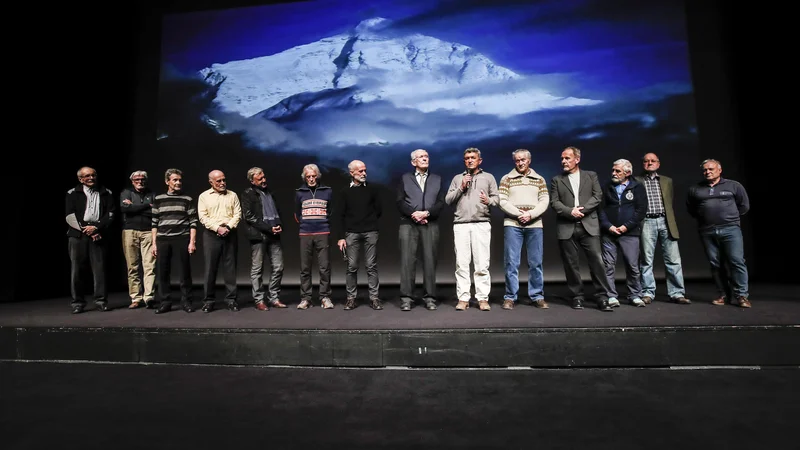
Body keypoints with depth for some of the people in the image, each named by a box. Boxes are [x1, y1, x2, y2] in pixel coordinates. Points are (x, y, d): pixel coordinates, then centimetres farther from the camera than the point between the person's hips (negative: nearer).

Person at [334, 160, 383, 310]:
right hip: (351, 233, 0)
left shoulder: (371, 189, 9)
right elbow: (339, 216, 2)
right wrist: (341, 236, -3)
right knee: (352, 267, 2)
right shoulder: (344, 192, 6)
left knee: (372, 266, 1)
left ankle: (374, 297, 7)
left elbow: (378, 211, 12)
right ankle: (351, 298, 11)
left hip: (371, 232, 1)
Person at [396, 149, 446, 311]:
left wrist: (426, 213, -10)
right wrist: (414, 214, -11)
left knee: (430, 261, -1)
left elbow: (441, 202, 6)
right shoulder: (405, 178, 15)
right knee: (407, 260, -5)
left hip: (430, 224, 1)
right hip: (408, 223, -1)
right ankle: (406, 298, -1)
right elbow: (400, 201, 3)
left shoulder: (437, 179, 18)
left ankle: (429, 297, 6)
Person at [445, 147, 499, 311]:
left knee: (482, 264, -4)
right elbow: (448, 200, 10)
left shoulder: (488, 177, 15)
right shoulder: (457, 178, 18)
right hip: (460, 225, 1)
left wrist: (489, 200, -13)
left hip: (482, 224, -1)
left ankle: (483, 299, 2)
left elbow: (497, 198, 8)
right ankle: (463, 299, 3)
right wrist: (461, 188, -2)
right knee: (461, 264, -1)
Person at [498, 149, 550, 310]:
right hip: (512, 225, -2)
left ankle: (537, 296, 14)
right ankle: (510, 297, 6)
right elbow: (502, 201, -2)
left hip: (535, 225, 2)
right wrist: (519, 214, -12)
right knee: (511, 262, -2)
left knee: (536, 263, 4)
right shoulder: (506, 179, 7)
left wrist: (530, 214, -11)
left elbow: (544, 201, 4)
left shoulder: (539, 179, 13)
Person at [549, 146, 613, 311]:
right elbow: (554, 202, 1)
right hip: (566, 227, 0)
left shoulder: (591, 175, 13)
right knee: (571, 264, 3)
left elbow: (598, 196, 2)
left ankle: (602, 297, 3)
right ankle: (577, 297, 13)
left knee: (597, 261, -6)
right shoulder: (557, 180, 12)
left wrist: (581, 209, -11)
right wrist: (570, 211, -14)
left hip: (589, 225, 0)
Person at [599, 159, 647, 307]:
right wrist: (608, 226, -8)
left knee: (632, 265, 3)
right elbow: (601, 209, 5)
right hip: (609, 233, 2)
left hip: (629, 233, -1)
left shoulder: (637, 187, 5)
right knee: (608, 265, 0)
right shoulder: (606, 187, 10)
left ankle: (635, 295, 16)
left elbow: (641, 210, -2)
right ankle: (611, 296, 9)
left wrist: (626, 226, -10)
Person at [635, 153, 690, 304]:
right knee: (647, 259, -1)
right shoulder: (636, 181, 6)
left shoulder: (667, 181, 18)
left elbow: (671, 201, 19)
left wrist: (670, 221, 11)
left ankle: (677, 293, 9)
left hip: (666, 222, 3)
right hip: (647, 222, -3)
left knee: (673, 259, 1)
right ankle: (647, 293, 6)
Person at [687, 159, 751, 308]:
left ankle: (741, 295, 0)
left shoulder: (734, 186, 6)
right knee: (715, 264, 5)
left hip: (730, 229, -2)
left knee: (737, 261, -7)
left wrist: (730, 217, 11)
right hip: (707, 232, 2)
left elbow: (744, 206, 13)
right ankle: (723, 295, 13)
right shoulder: (695, 189, 11)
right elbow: (690, 209, 22)